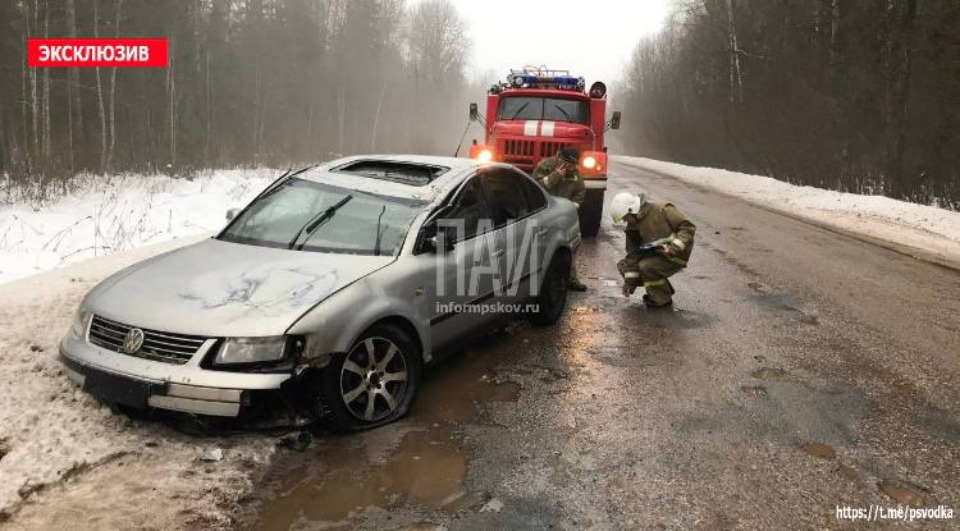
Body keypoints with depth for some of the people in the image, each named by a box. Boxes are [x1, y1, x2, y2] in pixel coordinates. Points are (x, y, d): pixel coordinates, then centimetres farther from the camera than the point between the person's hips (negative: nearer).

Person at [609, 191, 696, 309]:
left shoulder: (662, 211, -19)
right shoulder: (632, 227, 1)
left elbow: (688, 227, -20)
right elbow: (633, 254, 2)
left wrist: (674, 247, -30)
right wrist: (630, 281, -3)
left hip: (676, 255, -8)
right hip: (654, 254, 8)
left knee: (646, 266, -31)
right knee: (623, 265, 0)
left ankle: (663, 300, -8)